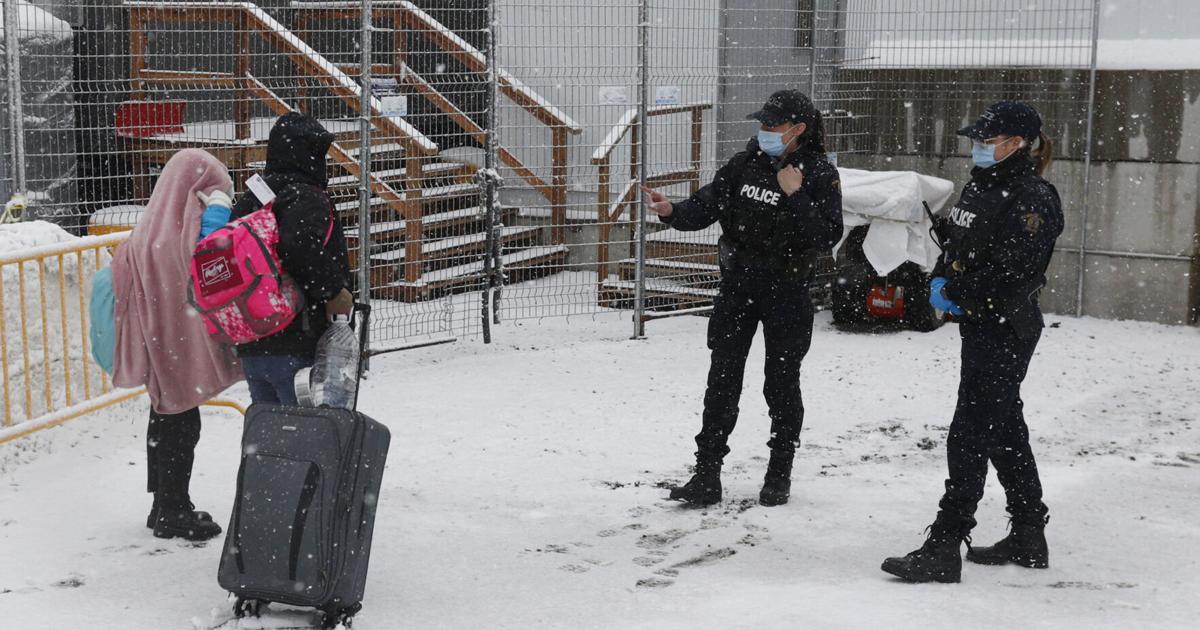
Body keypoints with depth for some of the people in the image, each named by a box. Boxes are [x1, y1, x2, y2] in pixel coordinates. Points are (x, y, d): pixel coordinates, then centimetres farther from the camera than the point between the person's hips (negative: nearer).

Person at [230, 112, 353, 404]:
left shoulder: (248, 202, 14)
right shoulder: (307, 199, -11)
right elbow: (301, 247, -29)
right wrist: (334, 292, -17)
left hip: (250, 345, 8)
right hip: (297, 344, -8)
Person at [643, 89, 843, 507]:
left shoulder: (820, 175, -9)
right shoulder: (746, 164, 2)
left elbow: (828, 237, -17)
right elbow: (708, 204, 0)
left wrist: (796, 195, -24)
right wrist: (673, 212, -18)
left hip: (786, 290, -3)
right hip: (737, 284, 3)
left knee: (781, 385, 7)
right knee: (722, 381, 2)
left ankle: (779, 476, 22)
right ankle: (707, 475, 7)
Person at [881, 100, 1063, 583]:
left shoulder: (1032, 200, -16)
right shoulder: (979, 188, 12)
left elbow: (1012, 274, -24)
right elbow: (952, 242, 18)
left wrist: (957, 297, -15)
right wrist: (940, 281, -1)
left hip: (1006, 330, -10)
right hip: (980, 326, 10)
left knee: (970, 435, -10)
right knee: (1005, 431, 16)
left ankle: (944, 550, -7)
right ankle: (1029, 538, 28)